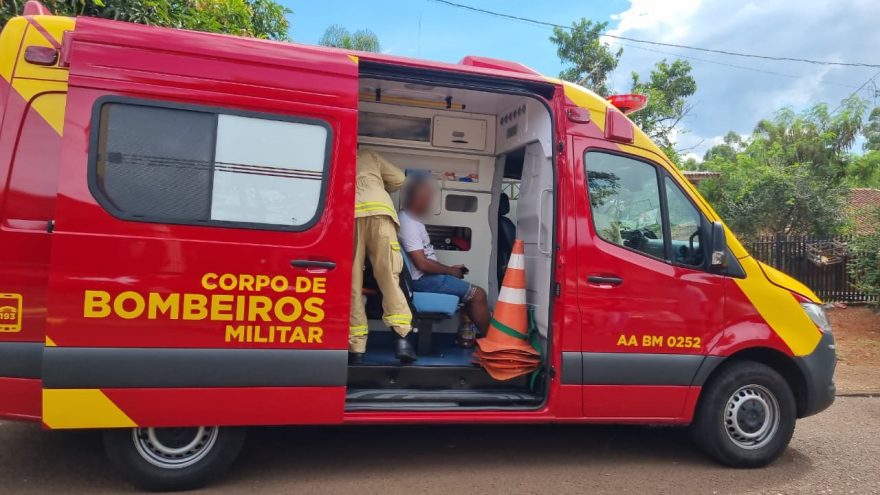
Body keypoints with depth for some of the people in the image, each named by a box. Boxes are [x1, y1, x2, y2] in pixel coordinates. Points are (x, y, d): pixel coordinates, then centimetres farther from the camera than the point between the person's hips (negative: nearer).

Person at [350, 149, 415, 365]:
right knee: (389, 277, 1)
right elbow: (399, 178, 30)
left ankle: (356, 349, -2)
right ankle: (401, 338, -12)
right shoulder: (369, 155, 32)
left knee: (352, 283, 1)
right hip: (379, 210, 0)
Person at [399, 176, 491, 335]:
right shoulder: (408, 223, -19)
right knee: (478, 294, -8)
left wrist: (449, 268, 10)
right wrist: (450, 271, -9)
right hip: (423, 279, -10)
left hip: (426, 276, 10)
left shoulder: (411, 220, 13)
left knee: (472, 293, 16)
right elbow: (422, 264, -23)